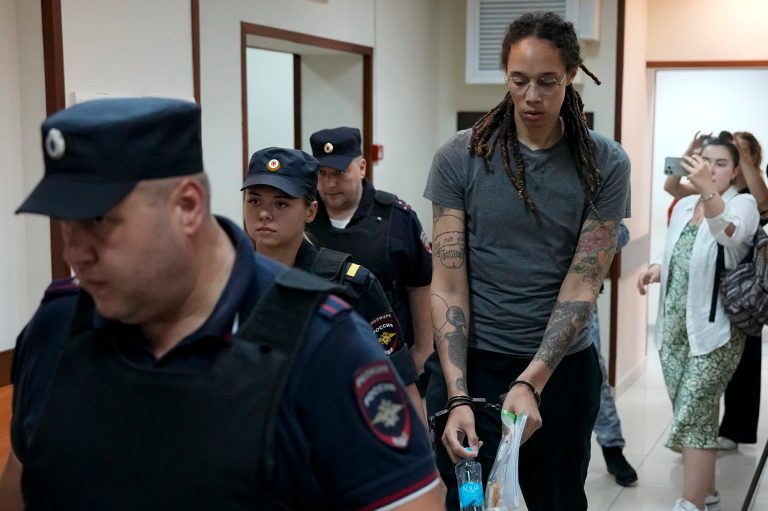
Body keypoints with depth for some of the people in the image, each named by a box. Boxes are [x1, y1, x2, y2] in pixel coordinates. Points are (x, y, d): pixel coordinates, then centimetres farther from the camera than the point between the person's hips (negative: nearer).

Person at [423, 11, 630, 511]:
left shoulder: (605, 164, -6)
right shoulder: (460, 157, -7)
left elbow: (582, 285, -10)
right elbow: (448, 285, -9)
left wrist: (530, 383, -22)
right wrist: (457, 398, -18)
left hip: (564, 367, 1)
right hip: (470, 362, 0)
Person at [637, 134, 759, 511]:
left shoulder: (743, 204, -8)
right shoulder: (683, 206, 11)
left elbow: (731, 234, -31)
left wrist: (708, 190, -48)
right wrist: (657, 268, -2)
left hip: (714, 330, -6)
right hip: (674, 328, 6)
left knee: (693, 416, -10)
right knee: (695, 415, 14)